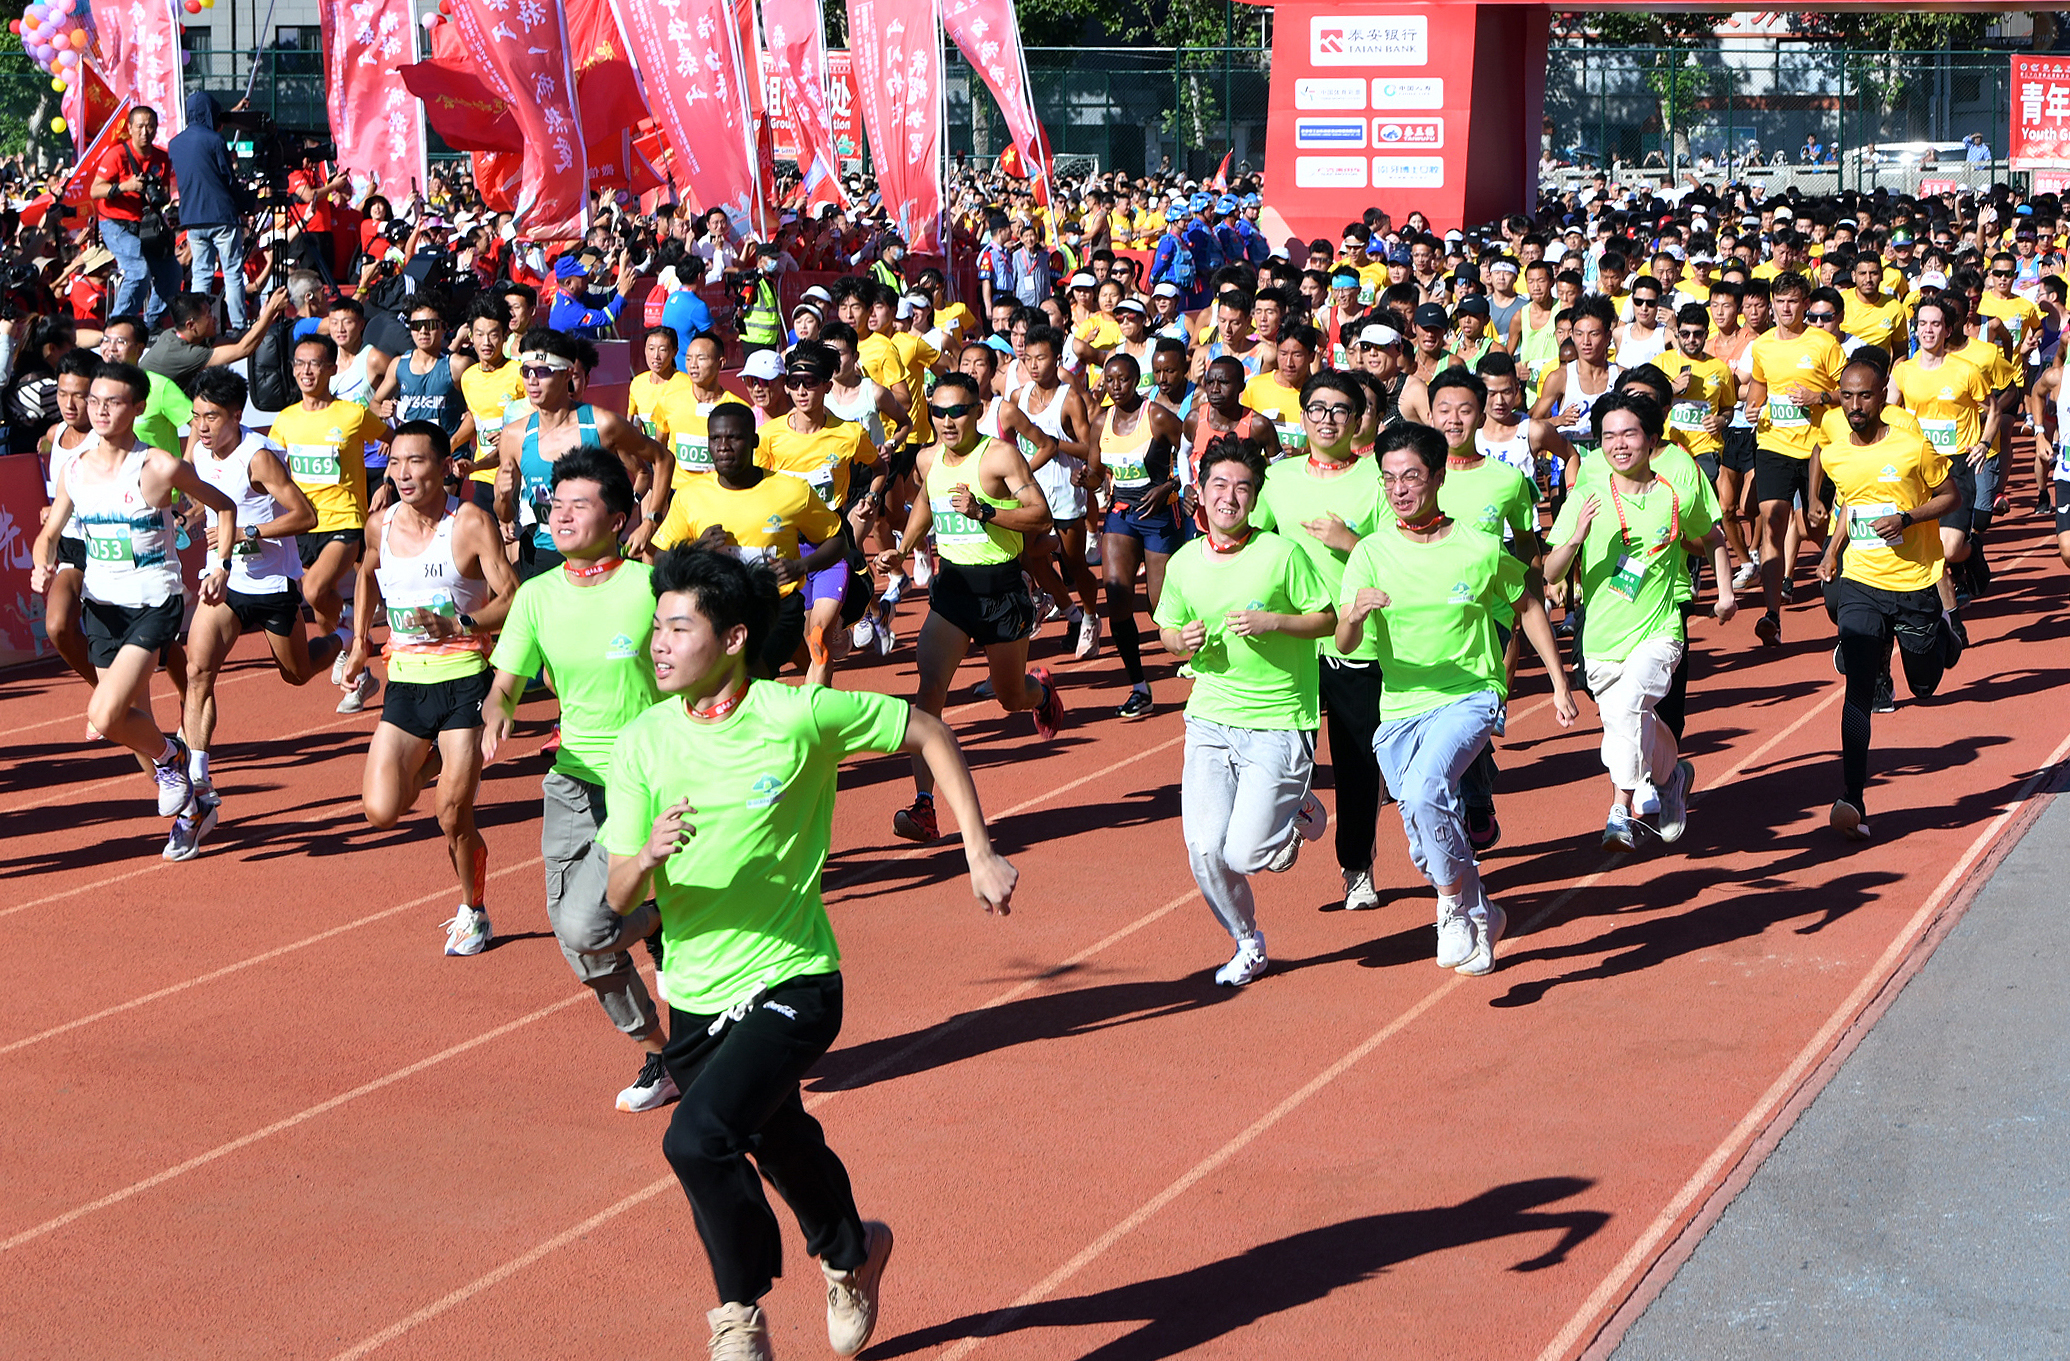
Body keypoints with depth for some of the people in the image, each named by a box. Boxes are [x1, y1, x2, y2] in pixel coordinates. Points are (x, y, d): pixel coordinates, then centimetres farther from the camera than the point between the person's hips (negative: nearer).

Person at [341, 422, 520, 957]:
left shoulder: (471, 523, -10)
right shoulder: (380, 525, 5)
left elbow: (512, 601, -13)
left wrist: (457, 625, -27)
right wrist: (360, 641, 25)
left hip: (464, 678, -4)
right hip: (405, 680, 5)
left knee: (453, 817, -6)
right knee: (380, 811, -5)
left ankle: (473, 913, 19)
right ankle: (430, 763, 28)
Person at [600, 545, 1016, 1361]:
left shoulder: (799, 716, -16)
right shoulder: (641, 743, -7)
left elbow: (926, 735, -2)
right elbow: (616, 898, -8)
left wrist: (979, 853, -6)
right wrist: (645, 857, -31)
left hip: (790, 985, -5)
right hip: (696, 997, 5)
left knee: (698, 1137, -25)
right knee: (776, 1143, 25)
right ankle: (849, 1253, 57)